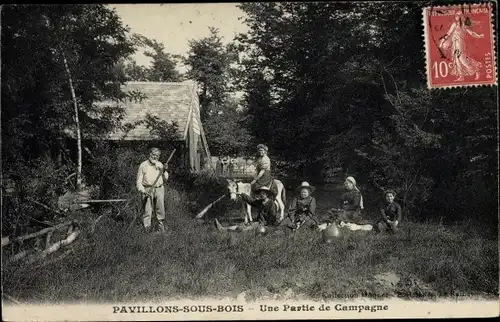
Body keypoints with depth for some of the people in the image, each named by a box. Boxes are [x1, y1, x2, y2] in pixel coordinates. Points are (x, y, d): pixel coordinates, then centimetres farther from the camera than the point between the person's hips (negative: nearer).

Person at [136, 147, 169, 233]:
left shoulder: (160, 165, 13)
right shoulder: (143, 165, 1)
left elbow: (165, 179, 17)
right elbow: (139, 182, 0)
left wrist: (164, 171, -1)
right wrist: (143, 191, -14)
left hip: (159, 189, 3)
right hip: (147, 189, -3)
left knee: (160, 208, 2)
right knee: (147, 208, -4)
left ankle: (161, 223, 16)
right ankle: (147, 225, 7)